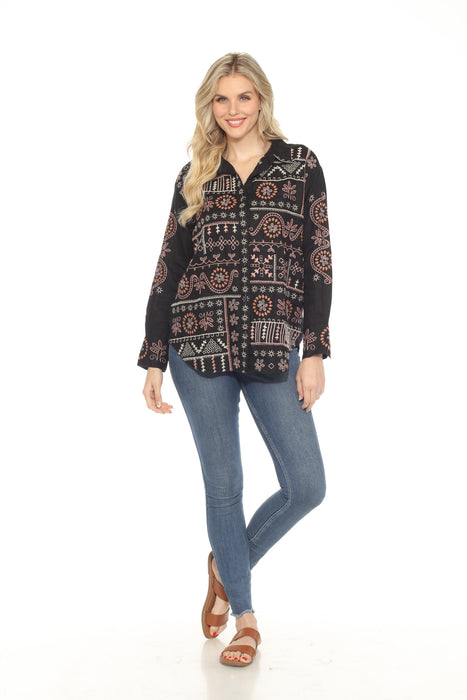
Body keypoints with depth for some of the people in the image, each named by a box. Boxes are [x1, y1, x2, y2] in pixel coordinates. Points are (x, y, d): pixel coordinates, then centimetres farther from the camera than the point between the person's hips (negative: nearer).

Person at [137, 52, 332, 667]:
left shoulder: (300, 165, 6)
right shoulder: (194, 177, 9)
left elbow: (318, 263, 1)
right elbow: (168, 269, 8)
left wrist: (314, 352, -6)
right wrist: (153, 361, 4)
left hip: (274, 350, 0)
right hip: (200, 347, 0)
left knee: (307, 486, -4)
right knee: (223, 485, 4)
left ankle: (229, 563, 24)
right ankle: (244, 617, 20)